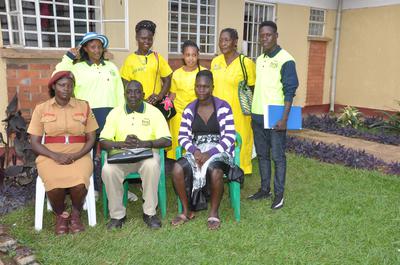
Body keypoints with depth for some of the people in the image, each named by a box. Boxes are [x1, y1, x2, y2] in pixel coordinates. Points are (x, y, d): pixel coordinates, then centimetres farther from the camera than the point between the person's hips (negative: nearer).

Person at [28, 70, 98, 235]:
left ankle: (76, 214, 2)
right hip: (50, 157, 0)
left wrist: (77, 155, -12)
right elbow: (35, 143, 3)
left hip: (79, 156, 0)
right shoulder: (41, 109, 6)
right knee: (54, 185, -31)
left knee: (79, 184, -32)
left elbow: (91, 139, 6)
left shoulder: (83, 106, 8)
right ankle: (61, 215, 3)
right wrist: (55, 156, -14)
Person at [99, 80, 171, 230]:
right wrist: (122, 143, -18)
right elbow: (103, 142, 2)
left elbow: (166, 140, -5)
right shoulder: (115, 113, 8)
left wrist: (143, 143, -20)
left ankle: (149, 213, -18)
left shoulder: (154, 112, 3)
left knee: (152, 165, -35)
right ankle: (117, 214, -10)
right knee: (108, 170, -29)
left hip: (146, 154, -1)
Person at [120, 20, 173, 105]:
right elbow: (125, 84, 4)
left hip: (156, 103, 1)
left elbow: (167, 80, 6)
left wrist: (160, 96, -8)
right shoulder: (130, 60, 1)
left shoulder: (158, 58, 4)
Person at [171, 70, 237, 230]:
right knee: (177, 169, -26)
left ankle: (214, 213, -12)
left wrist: (210, 153, -21)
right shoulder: (189, 109, 9)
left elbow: (229, 137, -9)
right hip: (196, 151, 3)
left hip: (219, 151, -3)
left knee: (215, 171, -37)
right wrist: (194, 150, -15)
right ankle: (187, 211, -5)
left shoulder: (223, 107, -3)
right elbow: (183, 136, 5)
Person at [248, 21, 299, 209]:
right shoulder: (259, 59, 12)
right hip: (258, 116, 7)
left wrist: (284, 118, -19)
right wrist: (252, 113, 15)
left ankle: (279, 194, 13)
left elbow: (290, 91, -13)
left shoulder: (285, 60, -9)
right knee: (262, 155, 14)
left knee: (278, 156, 2)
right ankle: (265, 189, 26)